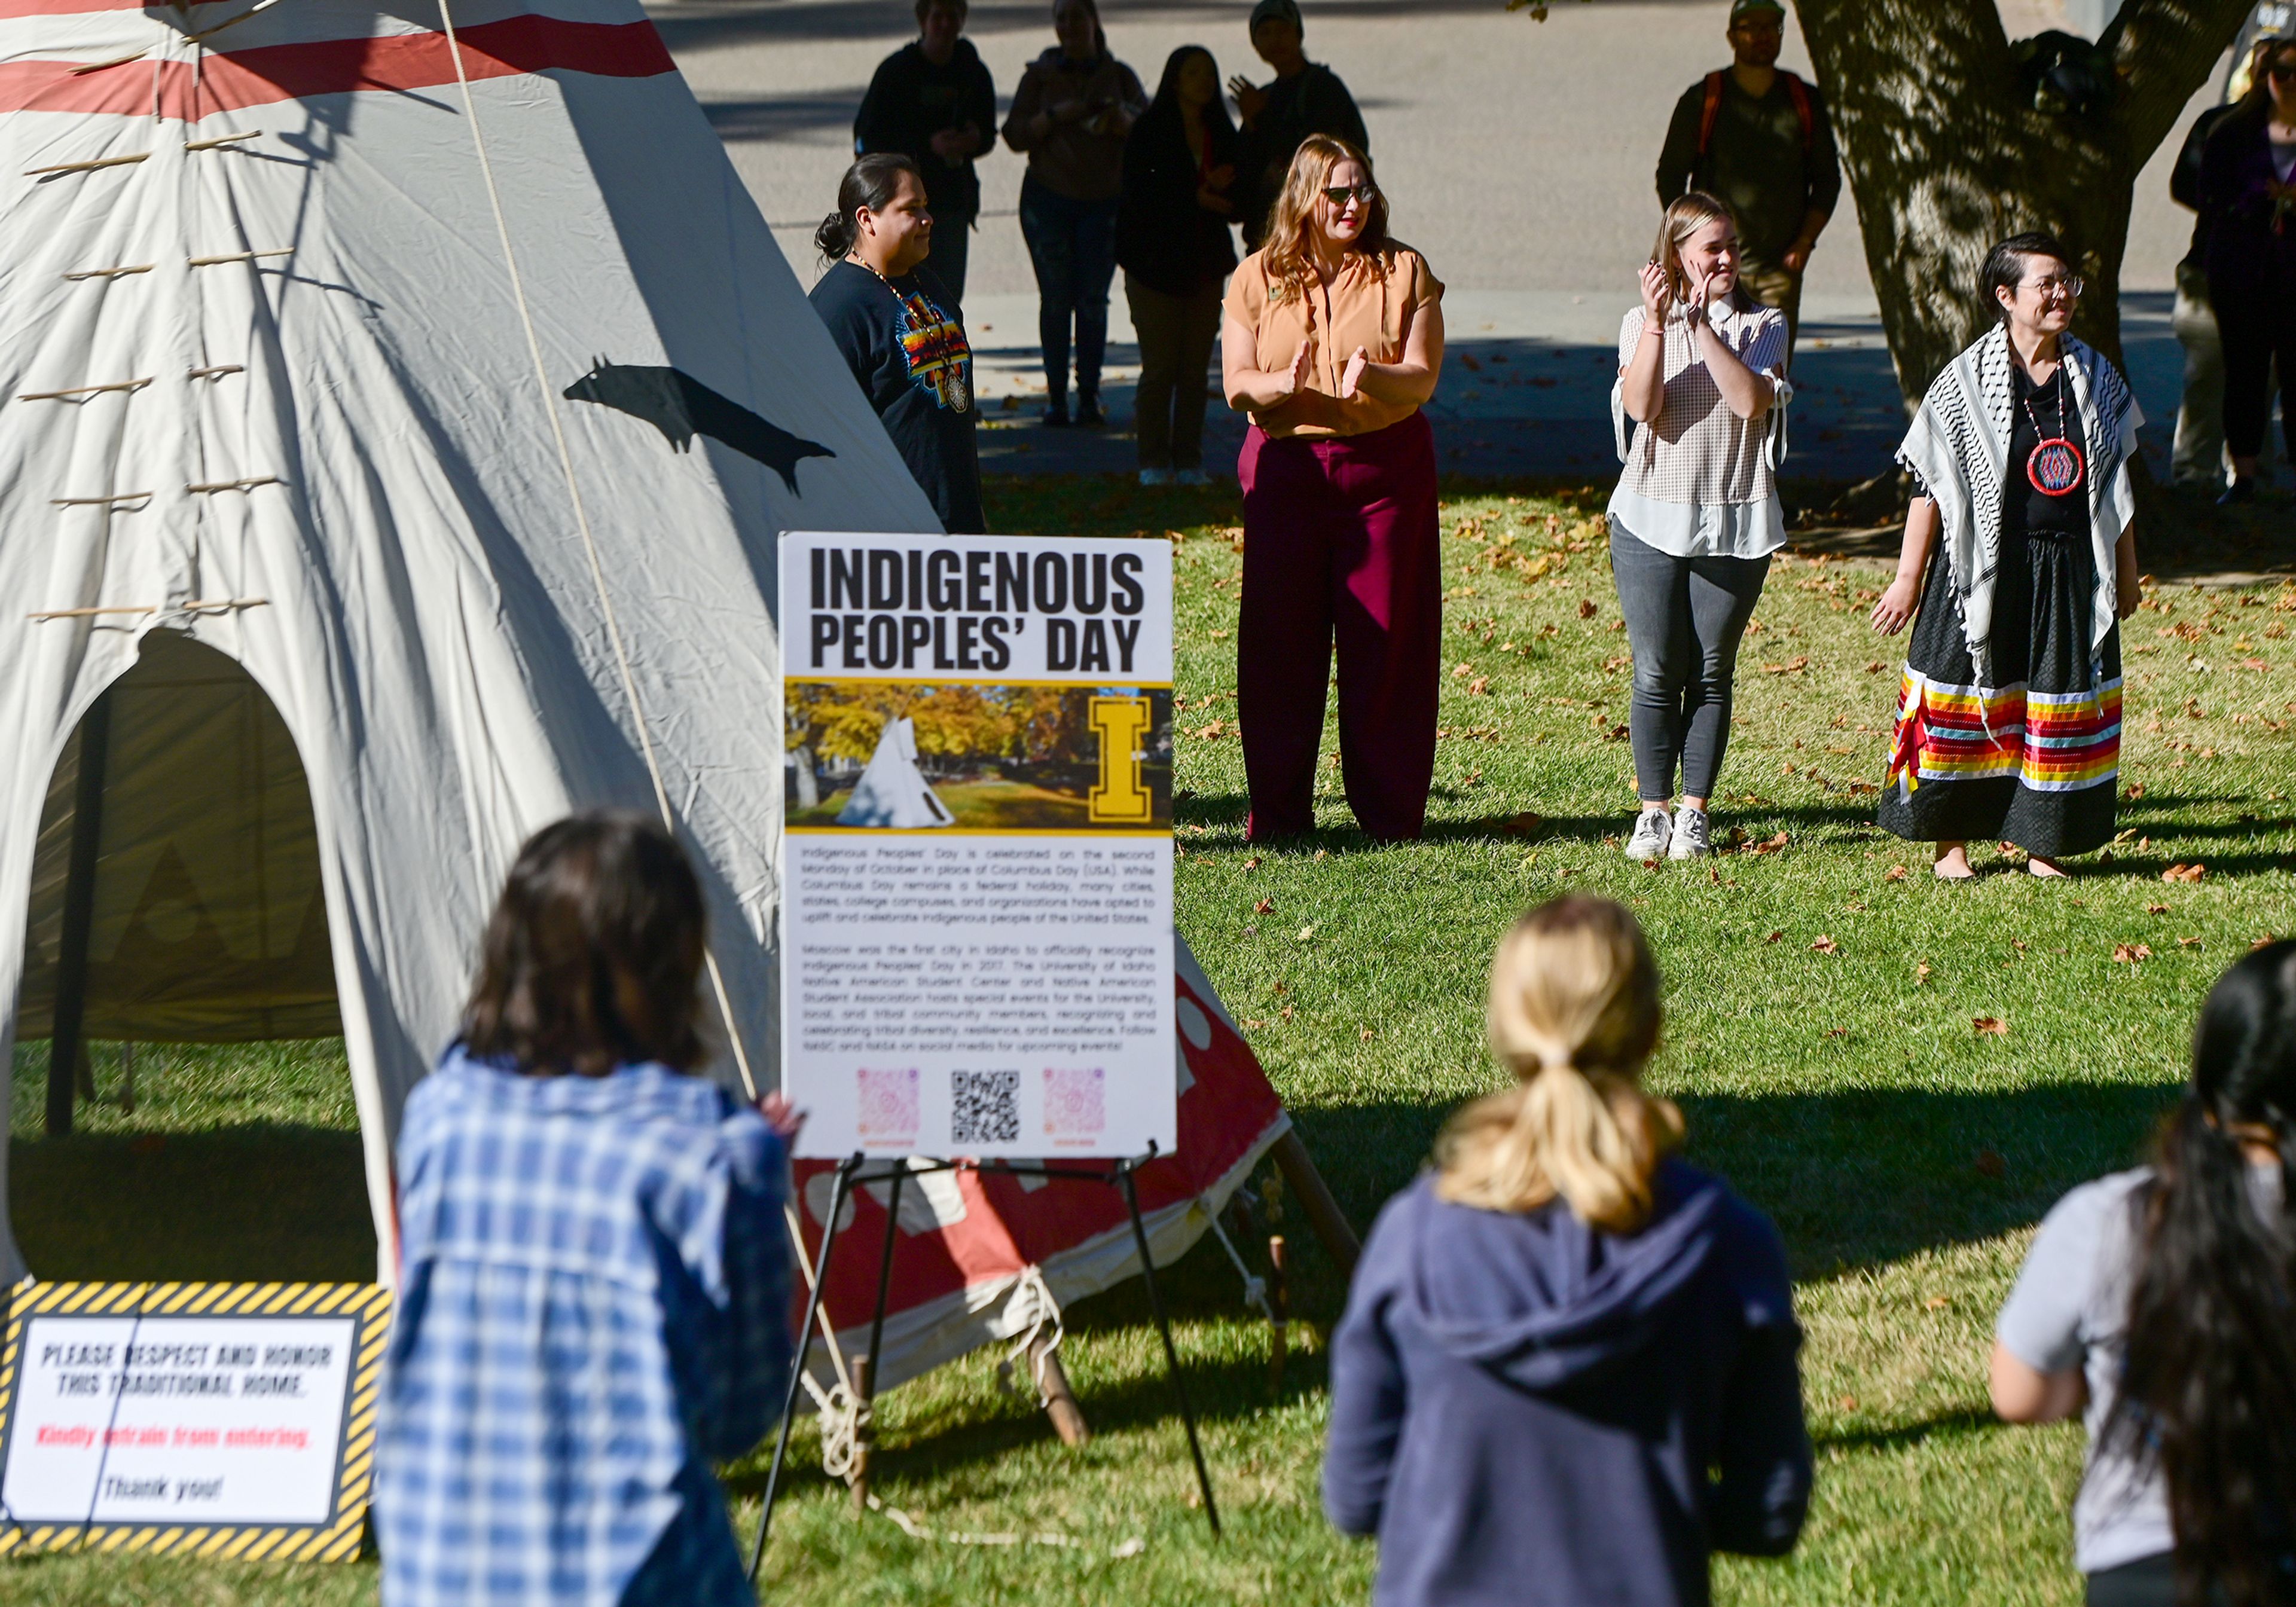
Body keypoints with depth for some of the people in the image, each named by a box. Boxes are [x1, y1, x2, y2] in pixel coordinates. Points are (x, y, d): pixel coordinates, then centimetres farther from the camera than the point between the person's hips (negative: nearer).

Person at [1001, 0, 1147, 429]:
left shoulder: (1118, 75, 7)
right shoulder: (1040, 75, 6)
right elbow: (1015, 135, 1)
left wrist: (1123, 119, -21)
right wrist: (1054, 116, -14)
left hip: (1104, 200, 0)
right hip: (1049, 199, 0)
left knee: (1093, 302, -4)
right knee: (1055, 301, -4)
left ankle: (1089, 397, 1)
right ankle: (1056, 397, 1)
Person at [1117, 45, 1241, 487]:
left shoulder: (1220, 134, 10)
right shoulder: (1150, 132, -5)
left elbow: (1238, 201, 9)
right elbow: (1140, 196, -13)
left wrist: (1220, 190, -13)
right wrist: (1199, 195, -15)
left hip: (1205, 264, 4)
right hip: (1157, 264, -4)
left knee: (1195, 367, 3)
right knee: (1160, 367, -5)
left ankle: (1189, 461, 8)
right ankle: (1154, 462, 2)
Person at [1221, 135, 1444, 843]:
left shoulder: (1403, 271, 3)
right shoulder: (1258, 278, 5)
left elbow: (1423, 379, -4)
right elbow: (1236, 384, 0)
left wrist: (1374, 376, -26)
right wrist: (1283, 384, -22)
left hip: (1385, 466, -1)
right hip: (1284, 466, 1)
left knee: (1385, 638, 0)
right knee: (1278, 639, 1)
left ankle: (1390, 811, 9)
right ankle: (1278, 808, 10)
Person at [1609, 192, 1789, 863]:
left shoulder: (1762, 326, 4)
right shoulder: (1641, 323, 4)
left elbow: (1752, 400, -14)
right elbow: (1641, 406, -12)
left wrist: (1703, 325, -17)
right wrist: (1658, 322, -21)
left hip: (1734, 524, 0)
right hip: (1651, 522, 0)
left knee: (1712, 673, 3)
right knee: (1656, 674, 0)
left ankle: (1695, 813, 11)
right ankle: (1652, 811, 9)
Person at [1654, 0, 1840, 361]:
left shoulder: (1806, 102, 9)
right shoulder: (1702, 100, 2)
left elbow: (1827, 178, 15)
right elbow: (1670, 176, 6)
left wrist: (1806, 240, 1)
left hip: (1780, 266, 2)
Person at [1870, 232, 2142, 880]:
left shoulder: (2094, 378, 7)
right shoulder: (1965, 383, -5)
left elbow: (2113, 484, 14)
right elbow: (1932, 487, -3)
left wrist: (2126, 574, 15)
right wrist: (1908, 579, -4)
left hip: (2071, 574, 3)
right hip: (1987, 571, -3)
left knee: (2064, 699, 5)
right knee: (1968, 698, 0)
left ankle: (2043, 843, 15)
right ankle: (1951, 842, 11)